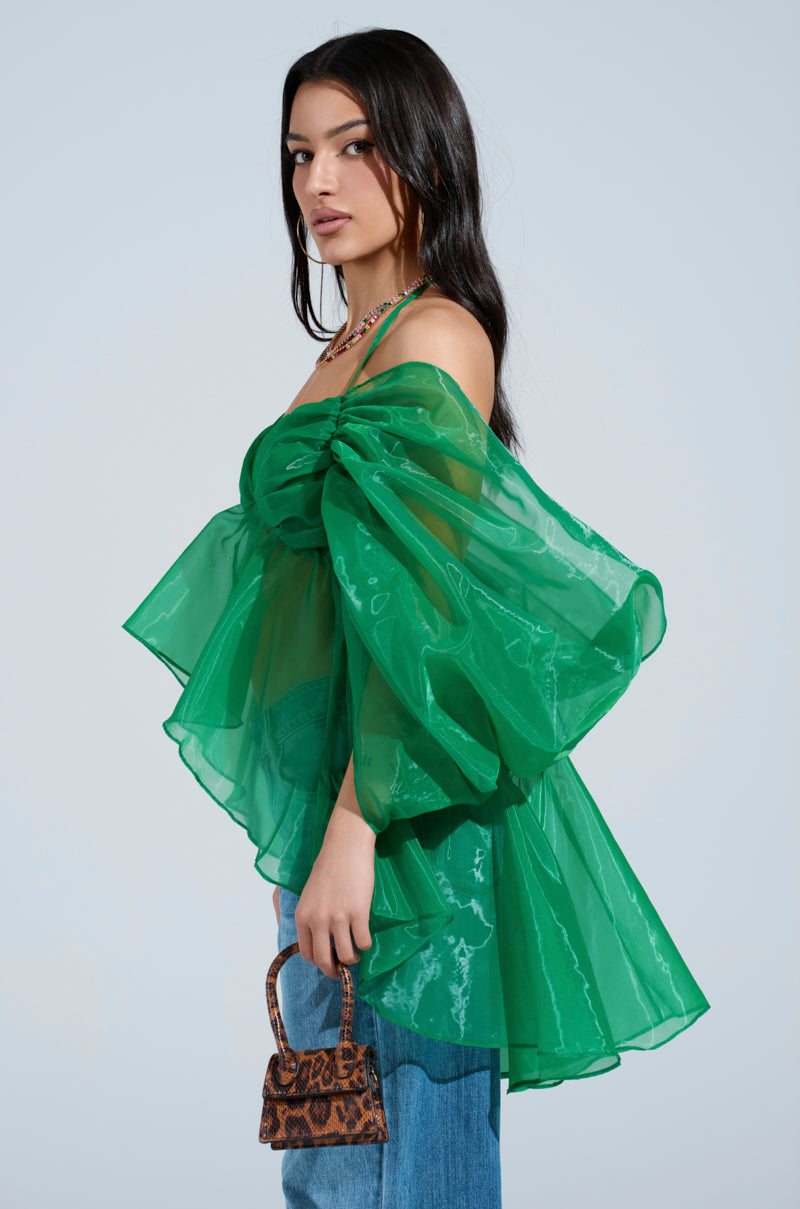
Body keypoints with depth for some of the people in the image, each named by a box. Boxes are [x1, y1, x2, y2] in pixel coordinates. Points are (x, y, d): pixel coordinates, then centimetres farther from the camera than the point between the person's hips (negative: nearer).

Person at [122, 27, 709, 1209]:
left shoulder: (436, 337, -12)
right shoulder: (351, 347, 16)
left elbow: (422, 612, -19)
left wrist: (353, 831, -23)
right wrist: (307, 831, 19)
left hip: (401, 814, -9)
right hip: (324, 786, 9)